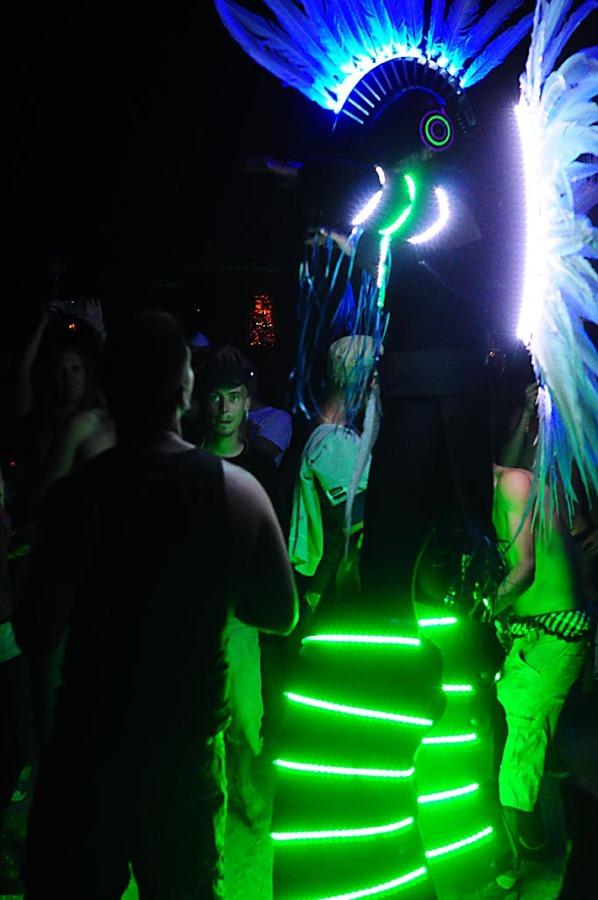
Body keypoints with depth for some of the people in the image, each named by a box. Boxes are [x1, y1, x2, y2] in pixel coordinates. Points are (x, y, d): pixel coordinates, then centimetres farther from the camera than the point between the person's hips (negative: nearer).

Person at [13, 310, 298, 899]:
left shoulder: (76, 496, -18)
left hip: (89, 746, -2)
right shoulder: (241, 489, -9)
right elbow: (282, 614, 1)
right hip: (190, 745, 3)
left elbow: (39, 640, -16)